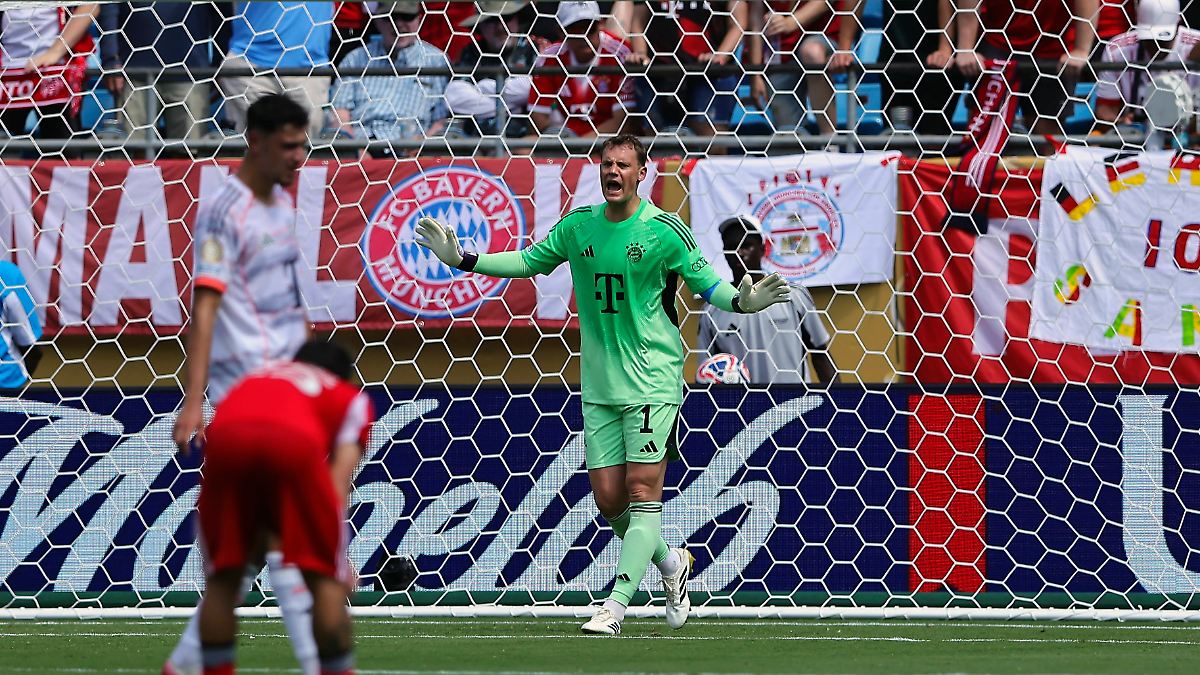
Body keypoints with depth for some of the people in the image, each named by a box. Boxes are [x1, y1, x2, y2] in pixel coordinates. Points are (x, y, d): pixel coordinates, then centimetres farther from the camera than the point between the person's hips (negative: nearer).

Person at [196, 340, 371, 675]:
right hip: (295, 441, -3)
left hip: (224, 436, 3)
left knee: (221, 580, 18)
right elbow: (339, 478, 20)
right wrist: (338, 555, 16)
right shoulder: (350, 398, 34)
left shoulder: (253, 379, 45)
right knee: (326, 580, 10)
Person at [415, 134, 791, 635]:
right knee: (608, 499, 3)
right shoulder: (578, 226, 6)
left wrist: (741, 301, -25)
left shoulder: (663, 230, -7)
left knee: (643, 494, -11)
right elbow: (529, 261, 19)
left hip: (652, 381, -5)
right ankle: (671, 563, 29)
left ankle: (616, 605, -13)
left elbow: (707, 283, -5)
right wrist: (462, 260, 13)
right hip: (599, 384, 5)